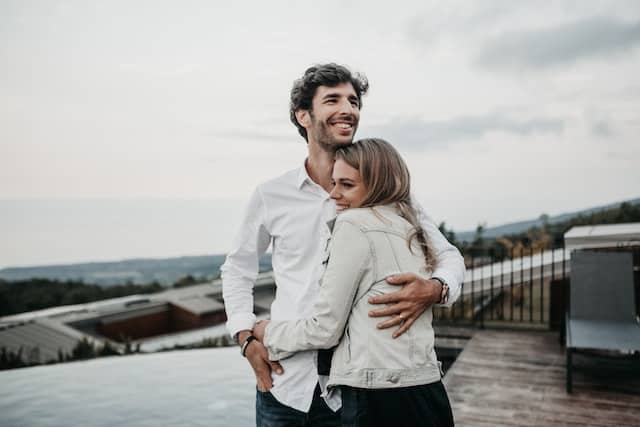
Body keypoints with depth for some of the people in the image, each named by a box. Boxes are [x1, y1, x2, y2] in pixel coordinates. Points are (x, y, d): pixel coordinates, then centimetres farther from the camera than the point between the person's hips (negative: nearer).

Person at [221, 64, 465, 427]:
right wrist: (247, 340, -1)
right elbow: (237, 270, 12)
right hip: (283, 383, 1)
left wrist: (434, 289, -20)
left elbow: (448, 255, 2)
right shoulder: (272, 196, -1)